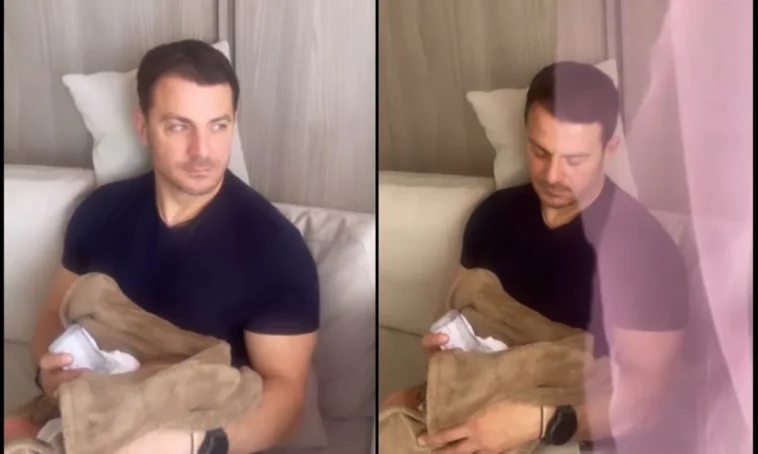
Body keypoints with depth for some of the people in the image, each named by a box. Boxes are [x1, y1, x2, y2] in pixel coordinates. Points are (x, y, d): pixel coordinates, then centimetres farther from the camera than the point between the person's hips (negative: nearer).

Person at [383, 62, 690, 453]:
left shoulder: (646, 247, -14)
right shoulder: (495, 213, 3)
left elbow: (645, 395, -16)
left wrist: (541, 421, -30)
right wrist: (447, 341, -8)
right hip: (487, 402, 5)